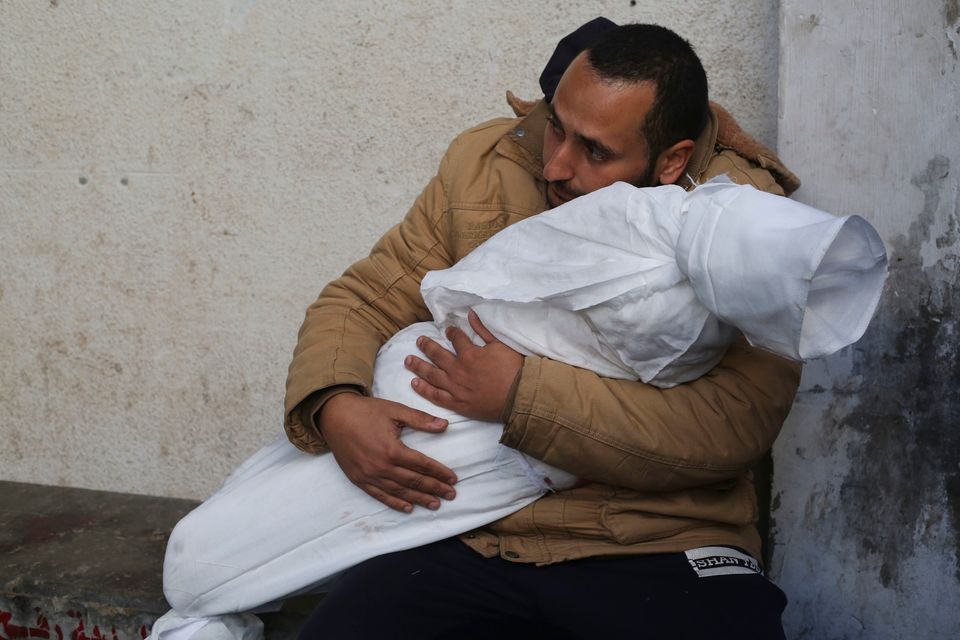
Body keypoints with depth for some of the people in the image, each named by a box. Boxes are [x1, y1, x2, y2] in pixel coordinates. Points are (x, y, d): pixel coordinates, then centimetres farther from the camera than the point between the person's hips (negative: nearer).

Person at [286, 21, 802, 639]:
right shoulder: (484, 165, 5)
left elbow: (734, 424, -18)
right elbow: (360, 302, 11)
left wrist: (525, 394, -18)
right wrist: (335, 407, -12)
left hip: (658, 549, -2)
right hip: (473, 539, 2)